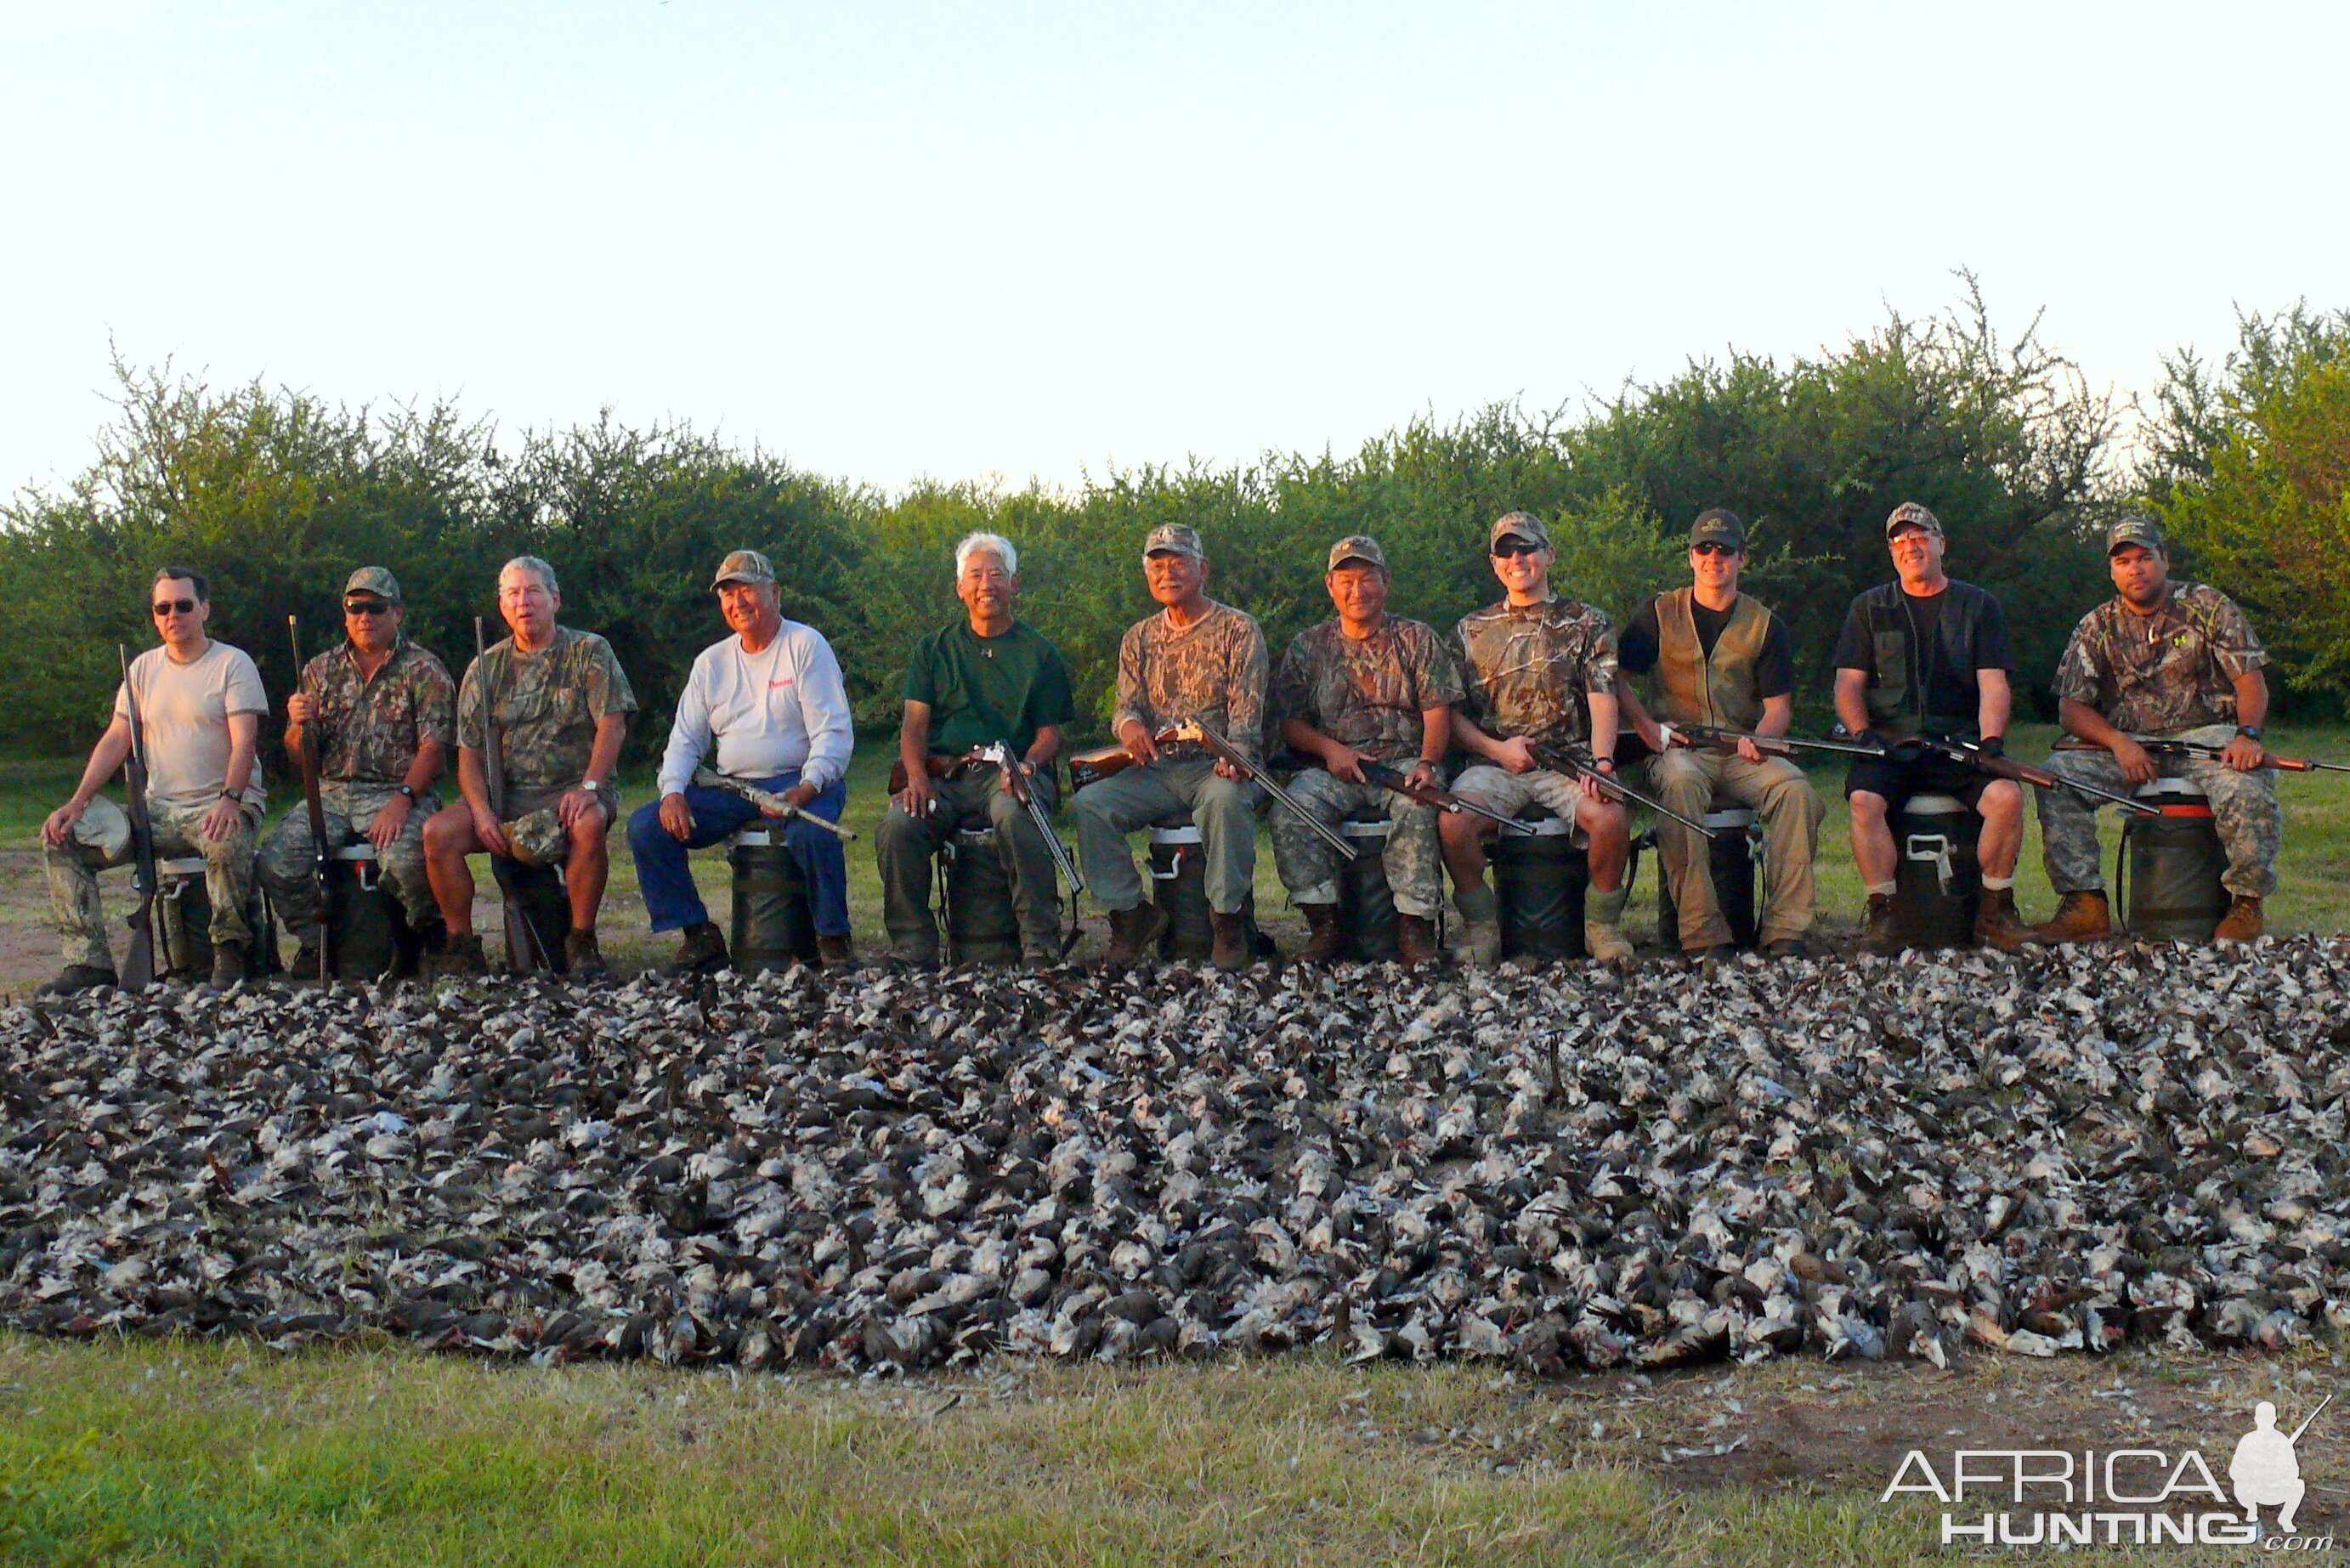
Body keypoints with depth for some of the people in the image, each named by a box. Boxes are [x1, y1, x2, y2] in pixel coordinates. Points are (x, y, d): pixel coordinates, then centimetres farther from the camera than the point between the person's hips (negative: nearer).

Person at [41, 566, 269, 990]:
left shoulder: (232, 663, -2)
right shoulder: (144, 667, 14)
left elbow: (244, 740, -13)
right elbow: (116, 740, 10)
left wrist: (230, 799, -30)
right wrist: (77, 801, -3)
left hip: (221, 804, -6)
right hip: (157, 808, 6)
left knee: (227, 843, -40)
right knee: (62, 839, -9)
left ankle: (230, 953, -20)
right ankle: (88, 964, -10)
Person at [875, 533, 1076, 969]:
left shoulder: (1039, 652, 14)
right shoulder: (934, 650, 19)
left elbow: (1050, 734, 8)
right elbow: (914, 724, 9)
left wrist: (1026, 765, -16)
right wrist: (917, 776, -12)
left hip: (1008, 774, -2)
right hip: (942, 778, 2)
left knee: (1014, 816, -37)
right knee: (897, 826, -29)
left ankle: (1041, 948, -30)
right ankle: (912, 949, -16)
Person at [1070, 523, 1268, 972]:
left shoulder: (1238, 629, 3)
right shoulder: (1139, 638, 17)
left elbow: (1247, 709, -7)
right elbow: (1128, 704, 8)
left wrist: (1235, 755, -28)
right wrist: (1129, 724, -19)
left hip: (1217, 766, -4)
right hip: (1156, 769, 4)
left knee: (1225, 797, -39)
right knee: (1088, 803, -22)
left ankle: (1228, 918, -25)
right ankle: (1130, 913, -10)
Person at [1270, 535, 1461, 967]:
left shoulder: (1418, 639, 13)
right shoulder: (1308, 647, 16)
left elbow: (1437, 712, 4)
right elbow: (1290, 723, 11)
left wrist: (1427, 762, -16)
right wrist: (1330, 748, -9)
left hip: (1404, 761, -1)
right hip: (1334, 768, 2)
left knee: (1418, 807, -37)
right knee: (1290, 812, -30)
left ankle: (1415, 925, -31)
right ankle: (1325, 924, -22)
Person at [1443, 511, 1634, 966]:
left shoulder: (1587, 623, 14)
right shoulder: (1472, 631, 17)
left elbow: (1602, 698, 1)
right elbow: (1453, 714, 13)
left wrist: (1600, 761, -17)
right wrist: (1498, 748, -6)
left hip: (1569, 759, -1)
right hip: (1495, 764, 1)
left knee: (1610, 818, -32)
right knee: (1453, 822, -31)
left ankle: (1602, 925, -8)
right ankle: (1482, 929, -10)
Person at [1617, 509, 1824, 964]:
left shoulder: (1765, 625, 13)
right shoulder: (1659, 615, 11)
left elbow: (1779, 704, 8)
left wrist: (1758, 739, -14)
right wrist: (1650, 731, -6)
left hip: (1743, 756, 2)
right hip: (1680, 751, -2)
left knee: (1795, 787, -30)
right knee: (1680, 781, -38)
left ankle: (1784, 930, -28)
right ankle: (1704, 938, -40)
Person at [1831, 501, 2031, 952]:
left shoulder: (1979, 606, 13)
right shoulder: (1869, 608, 14)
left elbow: (1993, 686, 5)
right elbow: (1847, 684, 8)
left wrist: (1991, 741, -13)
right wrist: (1864, 734, -11)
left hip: (1959, 741, 0)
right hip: (1888, 742, 0)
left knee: (2007, 795, -28)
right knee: (1864, 799, -32)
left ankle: (1995, 911, -12)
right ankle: (1883, 915, -22)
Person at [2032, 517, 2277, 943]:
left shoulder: (2209, 607, 5)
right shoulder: (2096, 628, 9)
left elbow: (2251, 681, -1)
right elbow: (2071, 708, 2)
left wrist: (2247, 735, -22)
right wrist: (2119, 742, -18)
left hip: (2206, 735, -2)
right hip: (2128, 744, 2)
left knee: (2247, 788, -35)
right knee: (2059, 772, -24)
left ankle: (2247, 903, -13)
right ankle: (2085, 904, -22)